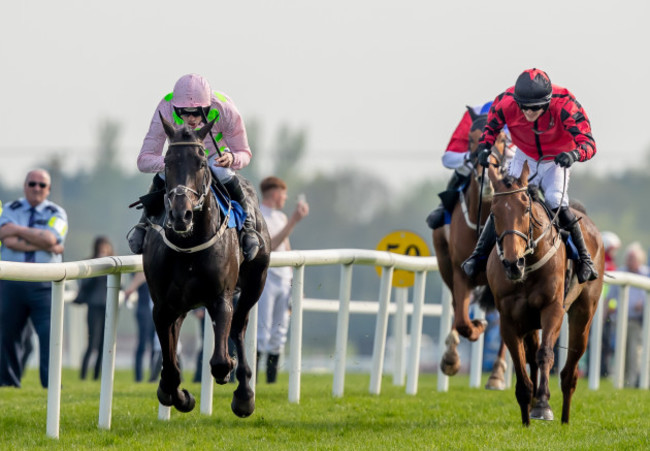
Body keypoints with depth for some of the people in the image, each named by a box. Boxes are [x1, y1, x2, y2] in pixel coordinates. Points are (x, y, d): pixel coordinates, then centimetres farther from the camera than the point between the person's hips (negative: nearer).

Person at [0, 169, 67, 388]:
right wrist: (43, 246, -12)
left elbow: (49, 238, -13)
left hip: (44, 285, -1)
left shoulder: (56, 213, 7)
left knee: (49, 333, -12)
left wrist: (18, 230, -7)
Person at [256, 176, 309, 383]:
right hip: (264, 277, -8)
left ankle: (272, 381, 10)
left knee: (278, 335, 6)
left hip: (284, 279, 8)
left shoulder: (281, 217, 18)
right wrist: (292, 222, -22)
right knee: (261, 334, -12)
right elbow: (270, 245, -18)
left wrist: (293, 280, 17)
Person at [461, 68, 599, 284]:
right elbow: (490, 127, -5)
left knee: (555, 201, -23)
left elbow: (588, 143, -39)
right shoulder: (505, 103, -28)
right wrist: (484, 148, -25)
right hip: (525, 158, 3)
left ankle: (584, 259, -8)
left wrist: (574, 154, -60)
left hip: (556, 161, -3)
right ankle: (479, 255, 11)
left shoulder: (564, 106, -36)